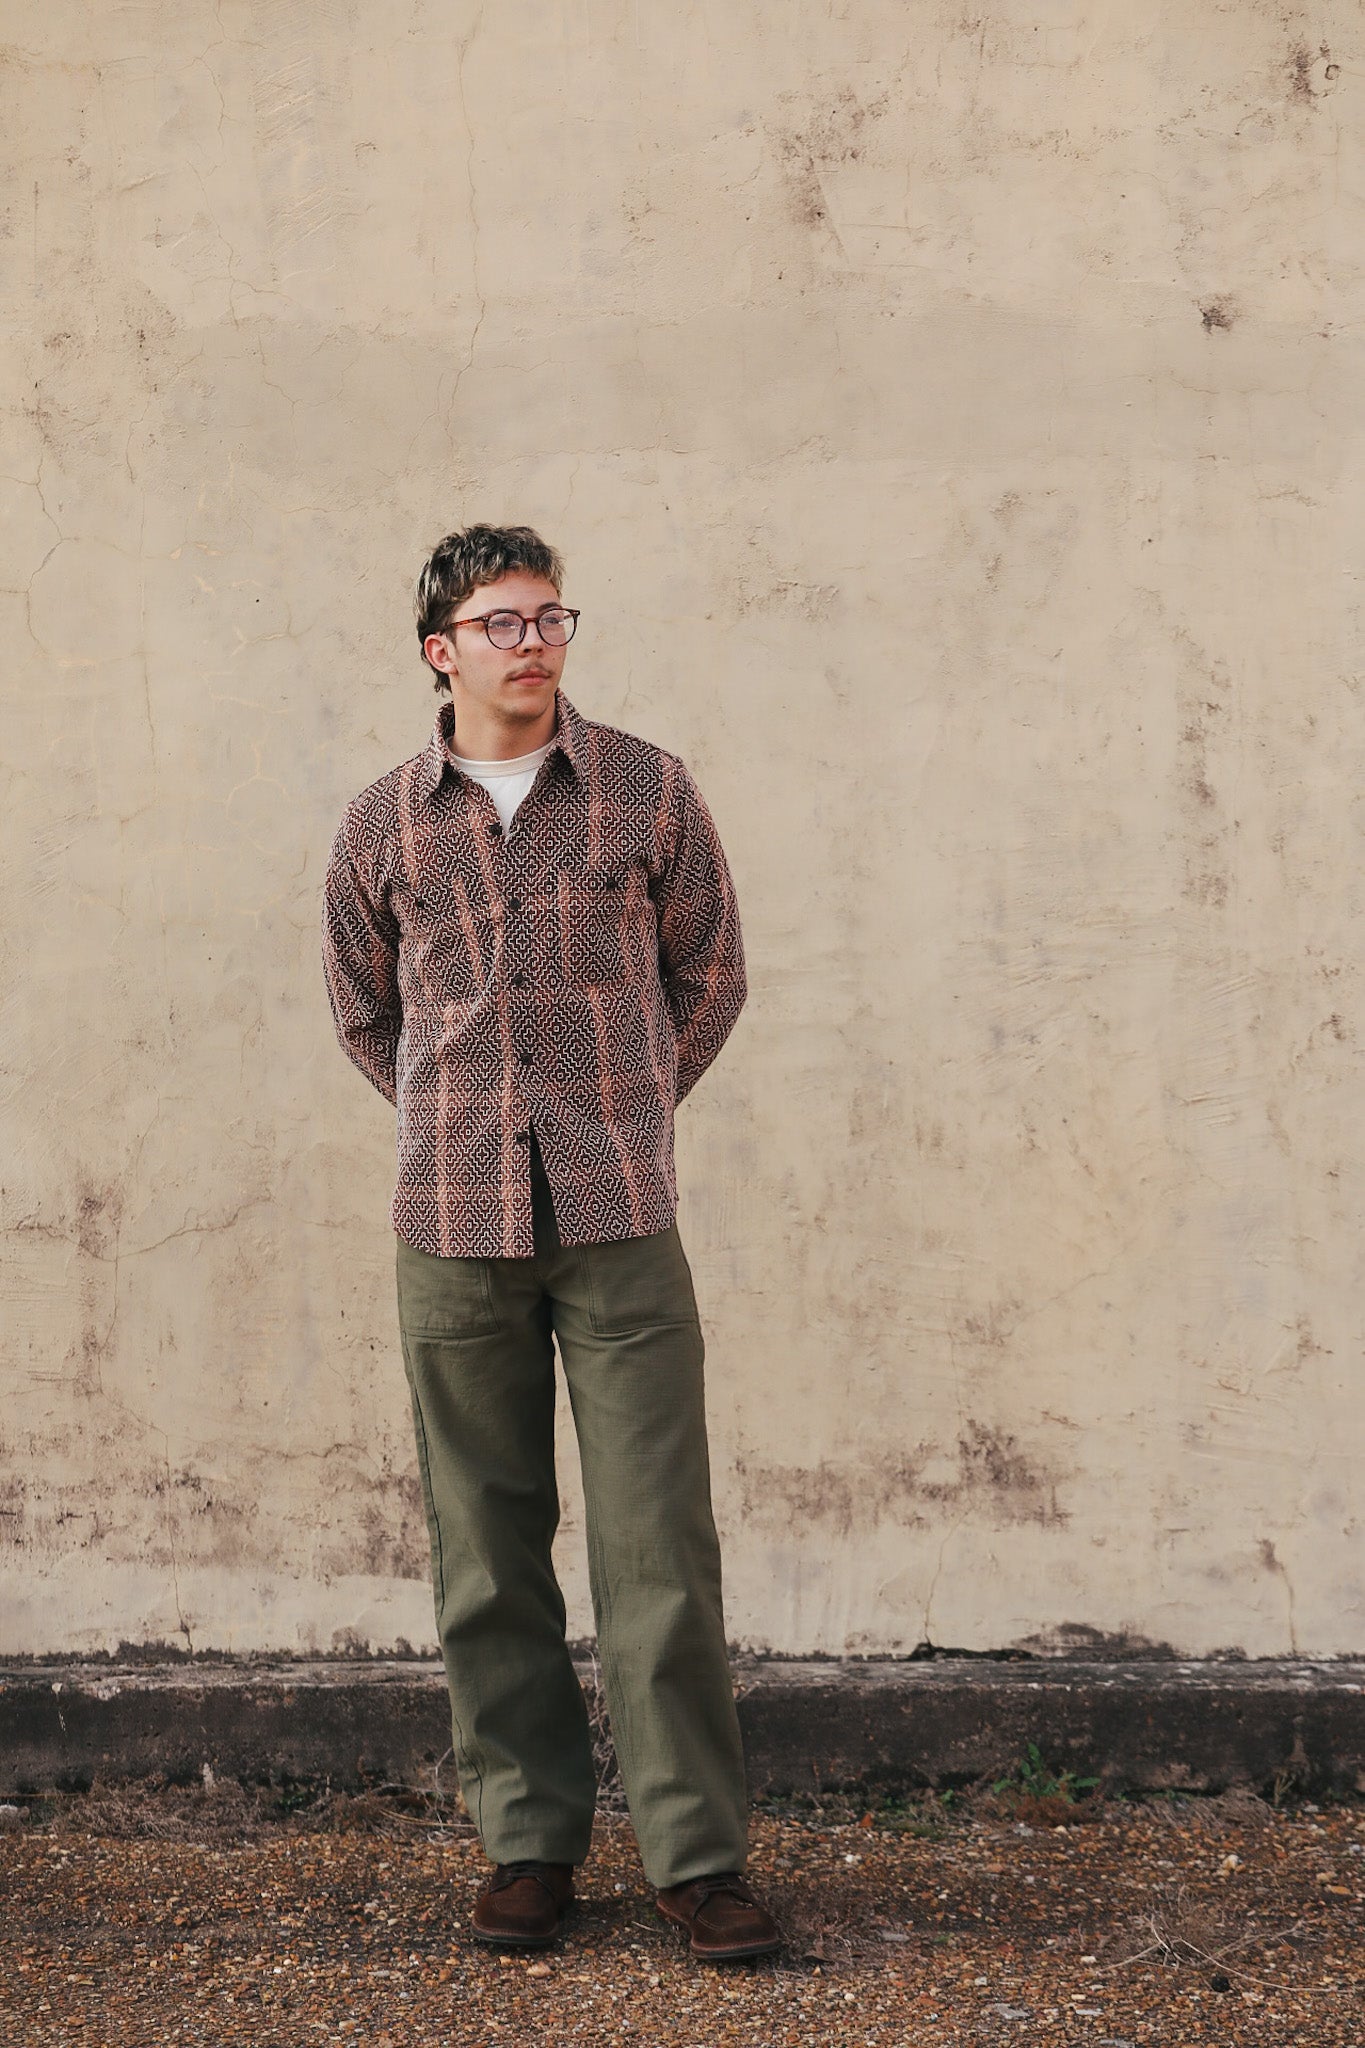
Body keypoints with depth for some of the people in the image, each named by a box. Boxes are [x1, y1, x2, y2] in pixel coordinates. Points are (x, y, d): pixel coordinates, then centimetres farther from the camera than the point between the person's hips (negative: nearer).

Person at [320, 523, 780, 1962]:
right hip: (452, 1231, 2)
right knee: (487, 1550, 6)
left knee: (660, 1546, -3)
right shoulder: (381, 826, 6)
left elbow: (710, 975, 13)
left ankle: (696, 1854, 6)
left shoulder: (648, 792, 3)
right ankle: (529, 1840, 18)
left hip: (620, 1223, -1)